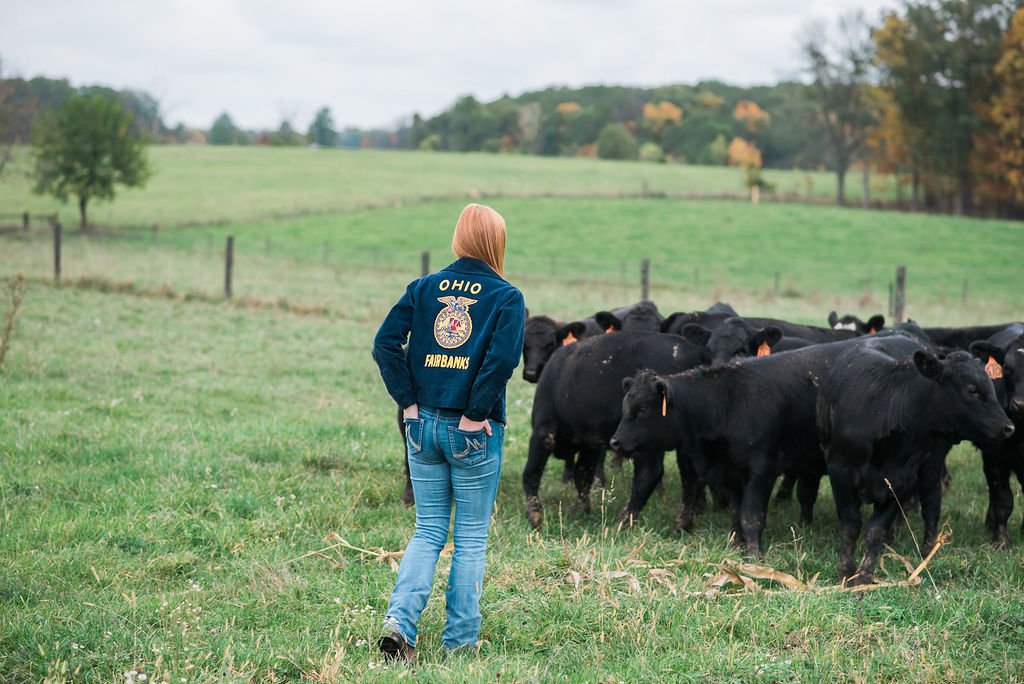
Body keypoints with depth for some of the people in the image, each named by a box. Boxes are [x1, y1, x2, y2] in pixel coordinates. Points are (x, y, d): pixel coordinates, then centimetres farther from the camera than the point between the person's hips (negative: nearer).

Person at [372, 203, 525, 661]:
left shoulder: (424, 288, 5)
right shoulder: (506, 297, -5)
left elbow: (385, 343, -4)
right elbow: (502, 358, -21)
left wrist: (409, 402, -2)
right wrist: (476, 415, -13)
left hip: (424, 425, 3)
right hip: (474, 433, -3)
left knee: (428, 532, 13)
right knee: (471, 537, 9)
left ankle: (399, 619, -6)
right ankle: (460, 640, 12)